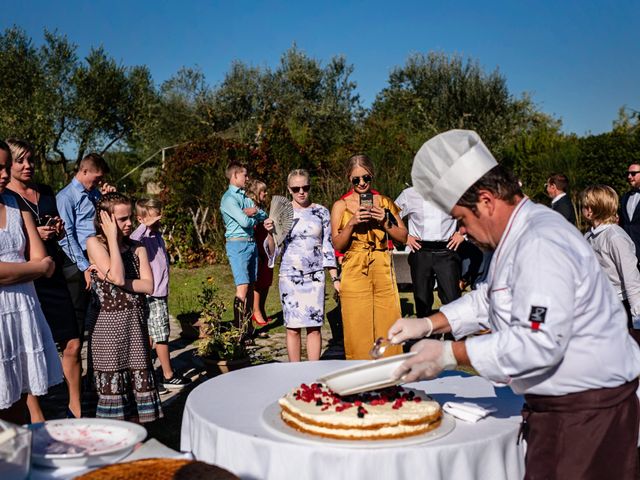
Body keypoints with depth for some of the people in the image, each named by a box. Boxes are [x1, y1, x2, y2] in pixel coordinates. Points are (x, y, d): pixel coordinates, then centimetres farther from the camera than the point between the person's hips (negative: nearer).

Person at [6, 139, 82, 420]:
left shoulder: (46, 193, 13)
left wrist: (59, 229, 3)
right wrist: (33, 235, -19)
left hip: (53, 278, 5)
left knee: (72, 344, 6)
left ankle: (75, 406, 23)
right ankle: (35, 415, 18)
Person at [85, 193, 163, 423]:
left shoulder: (137, 247, 9)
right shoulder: (94, 243, -4)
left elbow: (148, 286, -2)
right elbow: (117, 277, -18)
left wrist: (118, 282, -14)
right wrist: (112, 237, -13)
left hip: (134, 322, 4)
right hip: (107, 323, -4)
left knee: (139, 380, 6)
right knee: (113, 385, 1)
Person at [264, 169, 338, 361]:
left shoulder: (321, 212, 6)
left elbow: (328, 247, 10)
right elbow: (273, 251, 3)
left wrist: (335, 277, 6)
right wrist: (270, 233, -17)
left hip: (315, 276, 1)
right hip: (290, 276, -1)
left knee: (315, 327, 2)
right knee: (293, 328, 2)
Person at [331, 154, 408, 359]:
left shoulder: (385, 203, 11)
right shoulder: (341, 206, 5)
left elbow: (403, 237, 10)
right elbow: (337, 245, 0)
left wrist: (385, 222, -6)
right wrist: (352, 222, -13)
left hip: (383, 271, 2)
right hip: (354, 273, -2)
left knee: (388, 326, 0)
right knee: (358, 328, -2)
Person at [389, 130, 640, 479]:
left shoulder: (542, 244, -23)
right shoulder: (520, 235, 11)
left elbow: (538, 343, -29)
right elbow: (489, 299, 23)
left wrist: (448, 355, -22)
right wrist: (428, 324, 12)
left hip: (588, 411, -10)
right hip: (557, 405, 10)